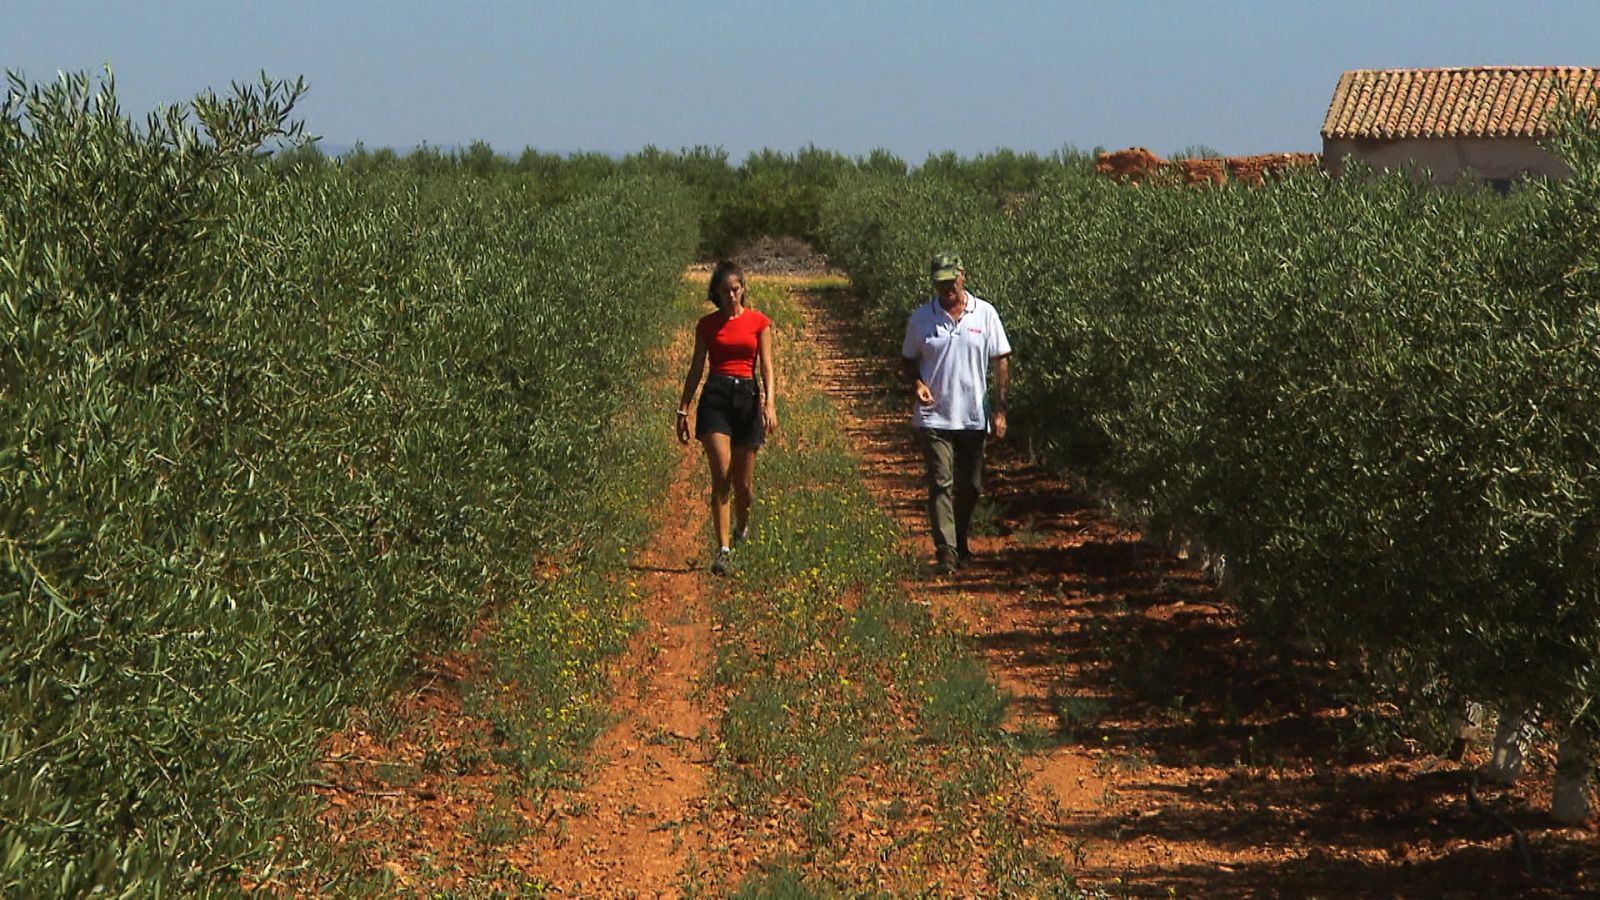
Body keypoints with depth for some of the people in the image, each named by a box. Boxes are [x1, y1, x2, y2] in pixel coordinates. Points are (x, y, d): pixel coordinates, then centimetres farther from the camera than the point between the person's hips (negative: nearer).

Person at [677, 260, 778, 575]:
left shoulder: (758, 322, 5)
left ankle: (742, 526, 38)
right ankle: (723, 549, -15)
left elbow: (766, 366, -1)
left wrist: (770, 402, -16)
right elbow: (696, 369, 12)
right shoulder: (706, 325, 7)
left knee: (743, 482, 6)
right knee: (721, 476, -14)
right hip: (715, 398, 0)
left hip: (748, 398, 0)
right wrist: (682, 410, 10)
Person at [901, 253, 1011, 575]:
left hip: (974, 417, 1)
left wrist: (999, 409, -1)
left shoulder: (985, 314, 1)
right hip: (934, 417, -1)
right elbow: (909, 360, 11)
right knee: (940, 484, -10)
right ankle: (945, 552, -13)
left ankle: (961, 544, 31)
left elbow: (1001, 361, 4)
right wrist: (918, 384, -11)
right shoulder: (921, 317, 1)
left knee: (969, 487, 12)